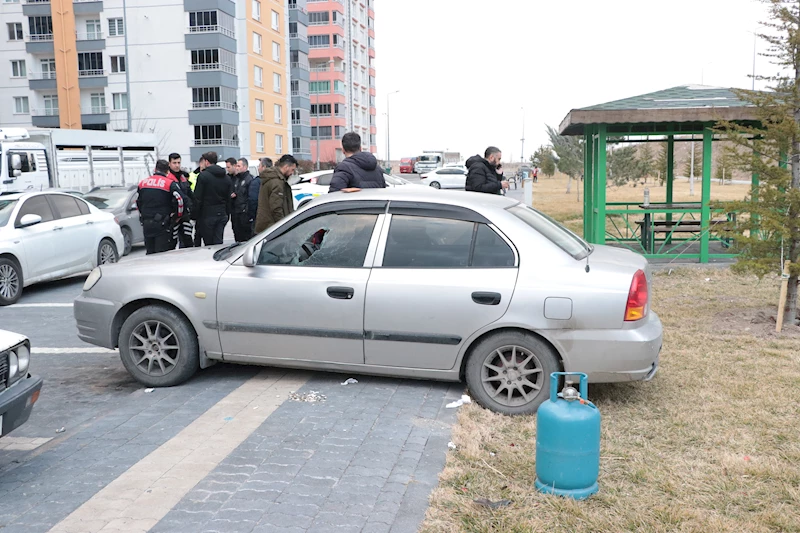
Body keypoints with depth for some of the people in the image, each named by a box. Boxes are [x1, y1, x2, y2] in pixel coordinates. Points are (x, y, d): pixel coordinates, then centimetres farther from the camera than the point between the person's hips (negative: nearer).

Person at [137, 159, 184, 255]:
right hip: (163, 225, -5)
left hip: (146, 224, 5)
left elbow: (139, 203, 19)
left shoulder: (142, 183, 11)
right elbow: (179, 200, -16)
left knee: (150, 252, 13)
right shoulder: (170, 183, -7)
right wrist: (178, 216, -1)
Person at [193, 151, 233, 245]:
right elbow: (229, 198, 13)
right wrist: (227, 213, 17)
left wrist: (195, 215, -4)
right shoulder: (227, 178, 11)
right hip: (222, 215, 5)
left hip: (207, 214, -5)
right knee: (218, 243, 4)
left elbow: (198, 198, -10)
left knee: (209, 244, 2)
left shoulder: (203, 176, -9)